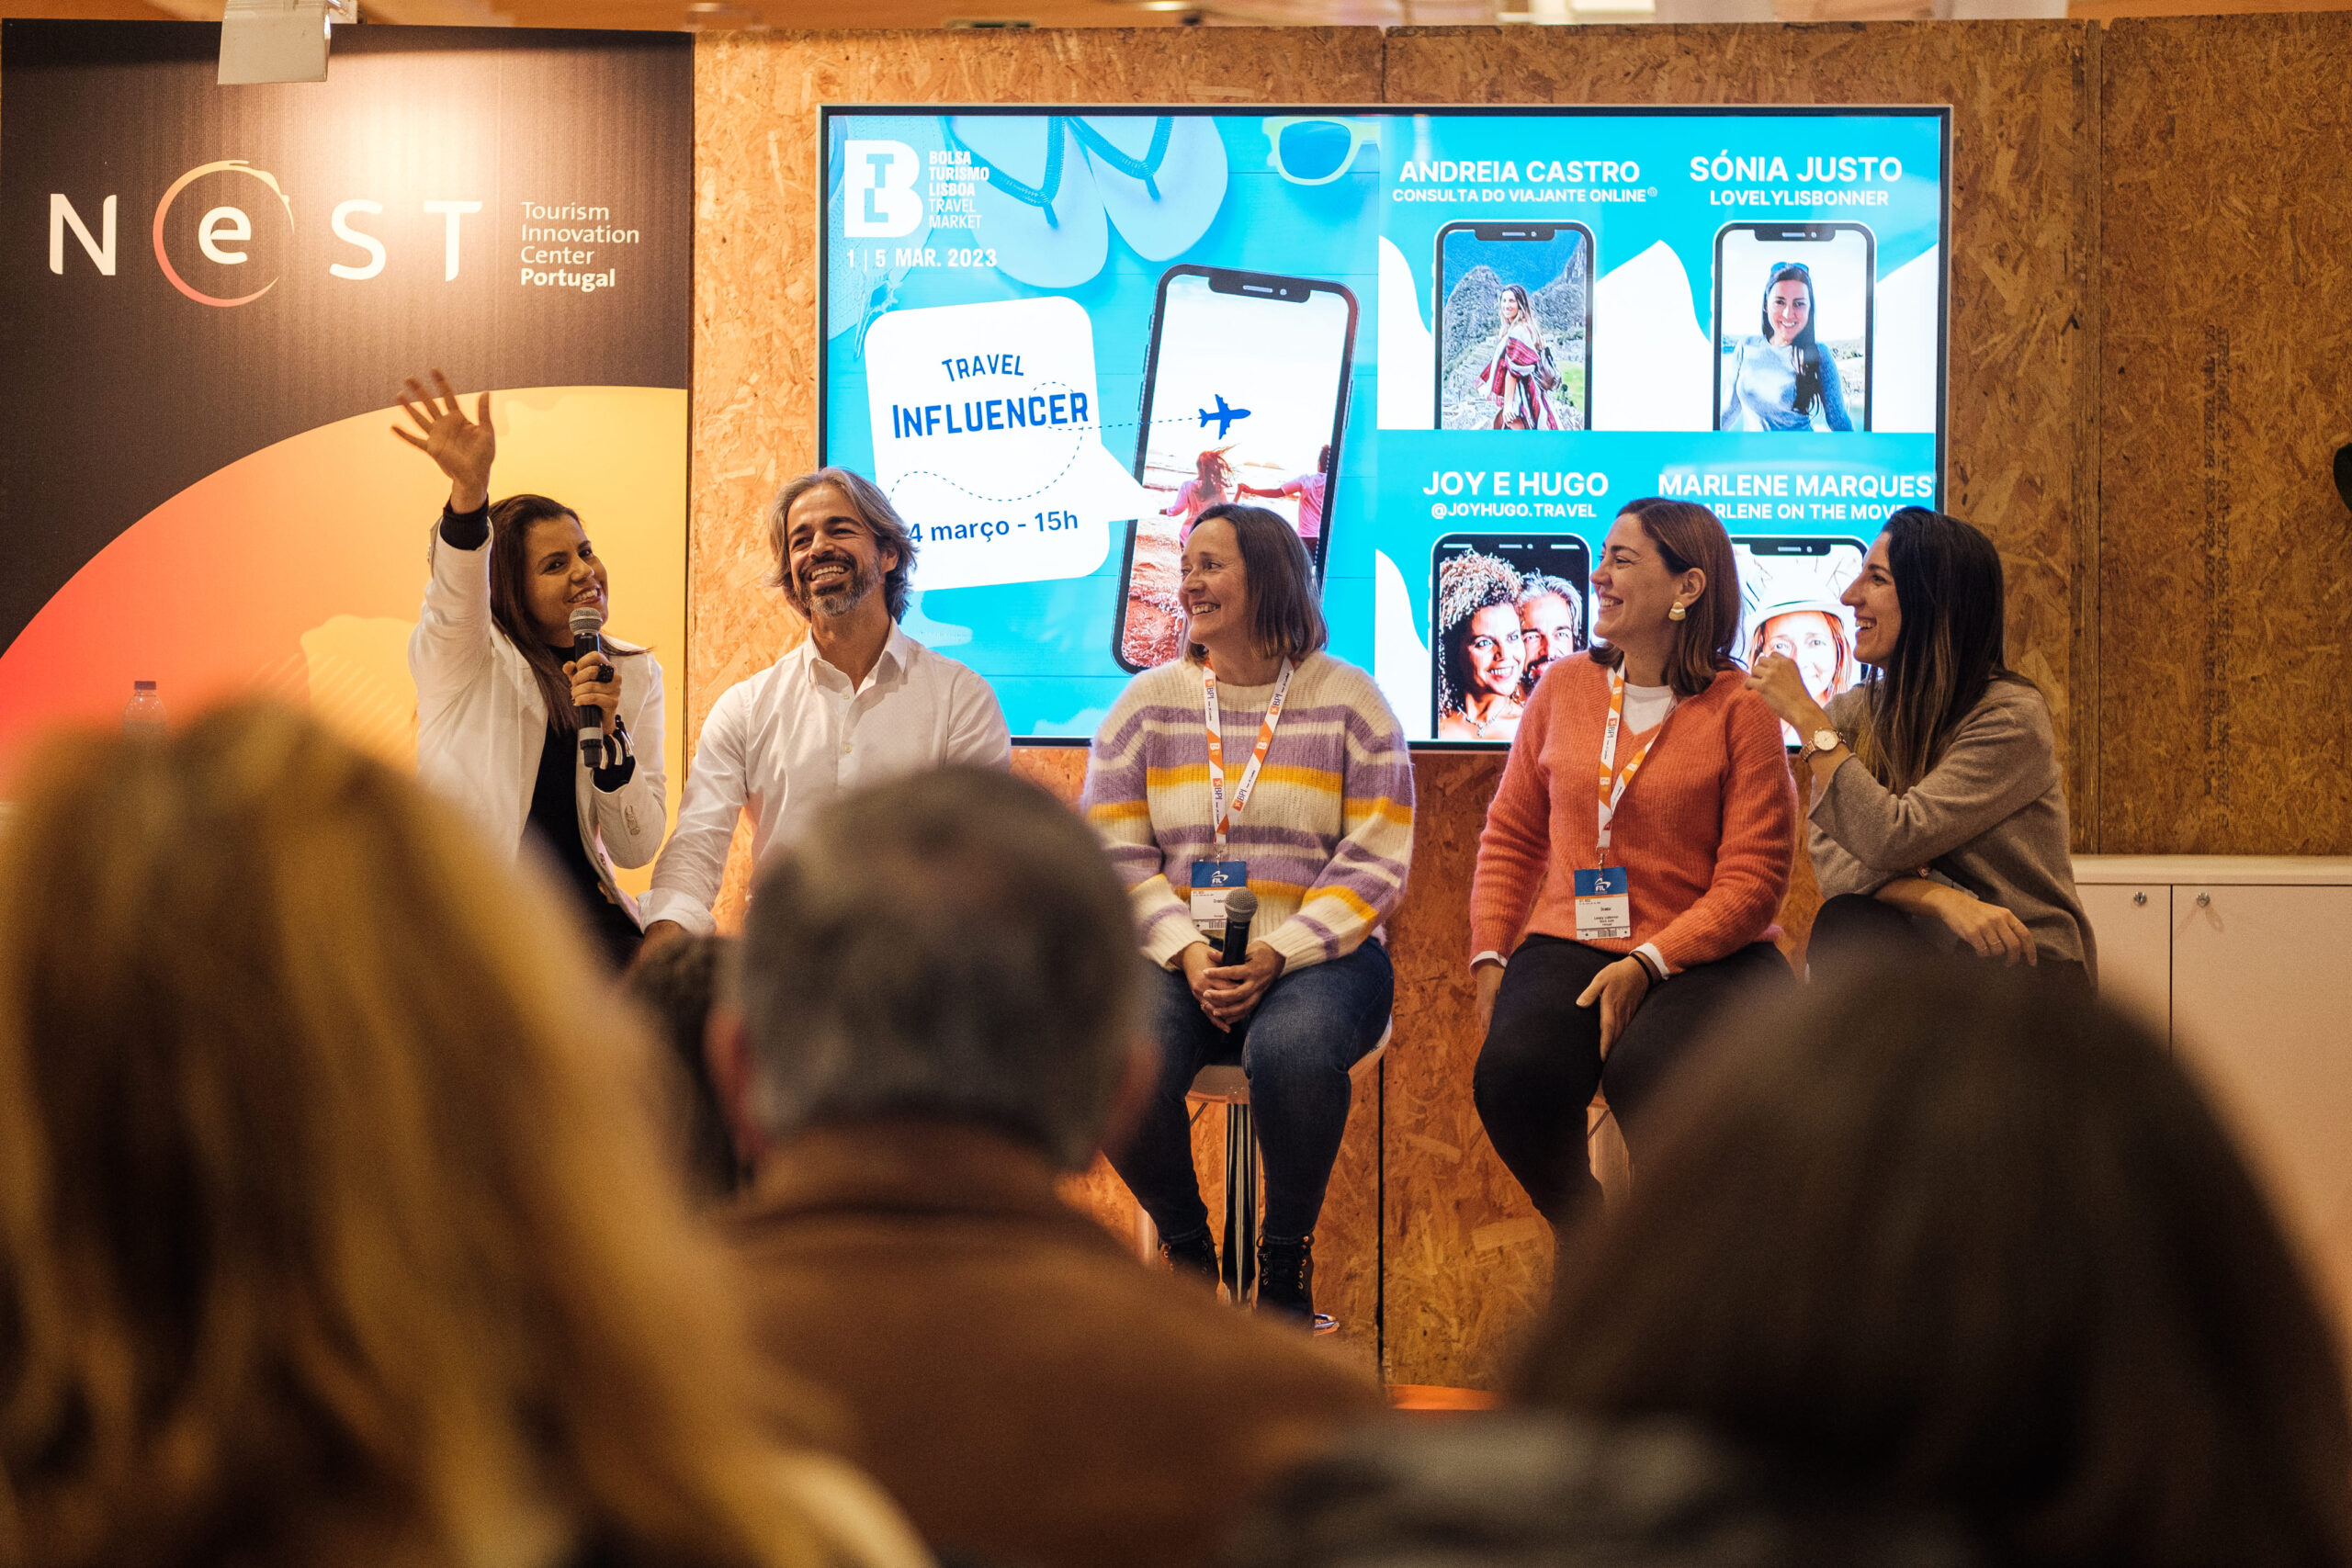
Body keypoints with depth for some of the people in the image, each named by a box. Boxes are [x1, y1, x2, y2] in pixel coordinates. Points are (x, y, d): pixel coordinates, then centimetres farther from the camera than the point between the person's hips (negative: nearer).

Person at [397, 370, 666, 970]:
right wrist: (469, 487, -42)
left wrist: (609, 731, -8)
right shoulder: (461, 655, 2)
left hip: (585, 917, 3)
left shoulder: (637, 675, 11)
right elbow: (458, 590, -23)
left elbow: (637, 847, 8)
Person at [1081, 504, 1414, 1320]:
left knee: (1292, 1048, -36)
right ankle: (1186, 1249, -4)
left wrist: (1276, 955, -15)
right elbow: (1113, 855, 6)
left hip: (1315, 954, -2)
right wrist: (1185, 952, -12)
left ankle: (1286, 1262, -12)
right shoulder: (1146, 703, 11)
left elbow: (1376, 862, -1)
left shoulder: (1348, 700, 5)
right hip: (1174, 954, 2)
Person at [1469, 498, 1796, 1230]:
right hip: (1568, 944, 4)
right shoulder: (1564, 687, 12)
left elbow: (1751, 880, -7)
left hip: (1704, 957, -4)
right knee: (1511, 1078, -28)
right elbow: (1510, 835, 19)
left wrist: (1647, 964, -17)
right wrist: (1489, 956, 6)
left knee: (1647, 1074, -35)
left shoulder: (1741, 707, -3)